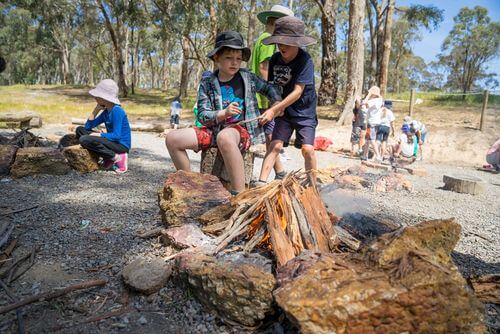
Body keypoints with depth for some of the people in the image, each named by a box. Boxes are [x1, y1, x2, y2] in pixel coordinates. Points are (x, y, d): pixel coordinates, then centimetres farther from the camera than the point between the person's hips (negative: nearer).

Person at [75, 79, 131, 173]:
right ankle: (108, 158, 1)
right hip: (112, 141, 9)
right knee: (80, 130, 10)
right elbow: (88, 126, 9)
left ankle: (116, 158, -11)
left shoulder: (117, 111, -17)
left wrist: (97, 135, -13)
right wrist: (96, 109, 3)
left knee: (84, 140, -23)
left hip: (121, 145, -9)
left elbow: (116, 135, -22)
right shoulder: (106, 112, 9)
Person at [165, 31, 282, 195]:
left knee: (225, 137, -41)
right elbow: (203, 116, -4)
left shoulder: (248, 77, 5)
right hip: (214, 130, 3)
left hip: (242, 129, -3)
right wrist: (224, 113, -21)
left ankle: (239, 194, -35)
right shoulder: (207, 83, 3)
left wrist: (277, 103, 6)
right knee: (172, 138, -12)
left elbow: (268, 88, 23)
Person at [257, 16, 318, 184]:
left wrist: (273, 110, -30)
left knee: (307, 149, -12)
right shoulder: (275, 59, -4)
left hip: (304, 112, -3)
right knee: (275, 145, -8)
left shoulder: (305, 60, -19)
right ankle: (261, 182, -8)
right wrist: (277, 107, -9)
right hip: (283, 111, 3)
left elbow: (297, 92, -25)